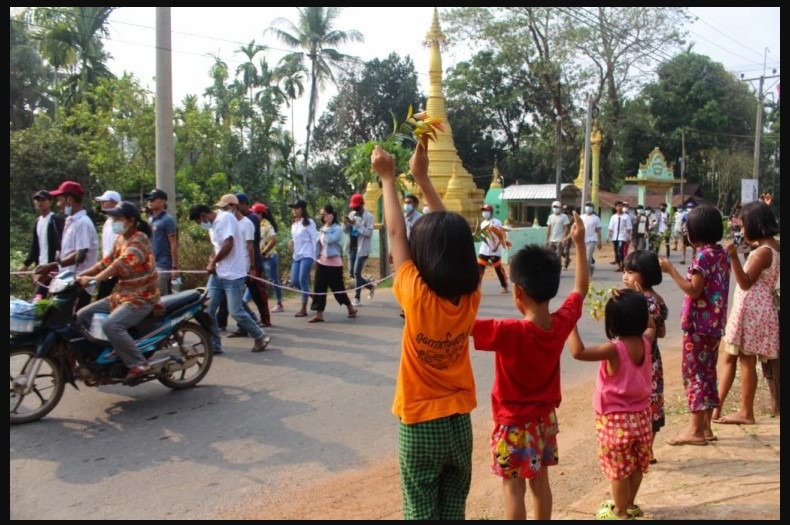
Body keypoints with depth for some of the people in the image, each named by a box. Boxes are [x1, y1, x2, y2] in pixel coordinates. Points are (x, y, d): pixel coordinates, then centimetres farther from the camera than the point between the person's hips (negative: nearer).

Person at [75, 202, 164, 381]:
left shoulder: (139, 240, -18)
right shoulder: (120, 239, 12)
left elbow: (119, 265, -31)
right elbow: (105, 262, 10)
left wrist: (93, 279, -38)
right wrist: (80, 274, -1)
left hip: (141, 298, -10)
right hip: (120, 295, 10)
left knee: (110, 325, -31)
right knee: (82, 315, 5)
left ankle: (139, 364, -20)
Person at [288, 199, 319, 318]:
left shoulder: (309, 222, -8)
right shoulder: (294, 223, 13)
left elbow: (314, 239, -9)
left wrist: (315, 257, -12)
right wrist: (291, 242, 2)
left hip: (306, 255, -7)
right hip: (296, 256, 7)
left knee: (303, 281, -8)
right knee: (294, 281, 4)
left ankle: (303, 309, 0)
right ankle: (311, 295, 26)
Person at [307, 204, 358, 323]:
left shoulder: (337, 228, -10)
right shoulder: (322, 228, 13)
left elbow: (329, 240, -25)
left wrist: (327, 227, -17)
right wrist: (317, 258, 12)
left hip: (333, 262, -7)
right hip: (321, 262, 7)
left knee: (337, 287, 2)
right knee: (319, 287, 1)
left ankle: (351, 308, 22)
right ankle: (319, 314, 3)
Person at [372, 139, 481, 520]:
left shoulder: (417, 298, -21)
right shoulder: (470, 298, -10)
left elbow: (396, 233, -10)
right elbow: (450, 236, 0)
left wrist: (388, 177, 2)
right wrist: (422, 177, 5)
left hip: (420, 425, -4)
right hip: (459, 422, 4)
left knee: (421, 512, 9)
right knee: (454, 511, 17)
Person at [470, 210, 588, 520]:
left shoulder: (510, 333, -28)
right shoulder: (562, 323, -11)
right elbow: (581, 288, 6)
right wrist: (579, 243, 12)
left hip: (514, 423, -6)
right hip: (545, 417, 6)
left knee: (513, 487, 6)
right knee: (540, 480, 20)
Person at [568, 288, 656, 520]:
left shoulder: (614, 349, -25)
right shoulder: (645, 342, -6)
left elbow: (578, 352, -34)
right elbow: (650, 325, 18)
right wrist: (633, 304, 11)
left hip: (615, 419, -7)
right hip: (640, 414, 7)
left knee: (618, 468, 9)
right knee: (636, 464, 21)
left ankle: (620, 512, 24)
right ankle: (629, 505, 39)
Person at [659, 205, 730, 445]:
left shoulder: (703, 255, -17)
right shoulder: (721, 253, 10)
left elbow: (694, 290, -20)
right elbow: (714, 287, 14)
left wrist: (670, 270, -18)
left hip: (698, 324, -9)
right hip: (715, 323, 9)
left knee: (693, 372, -3)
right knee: (707, 372, 14)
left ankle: (696, 430, 1)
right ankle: (705, 426, 21)